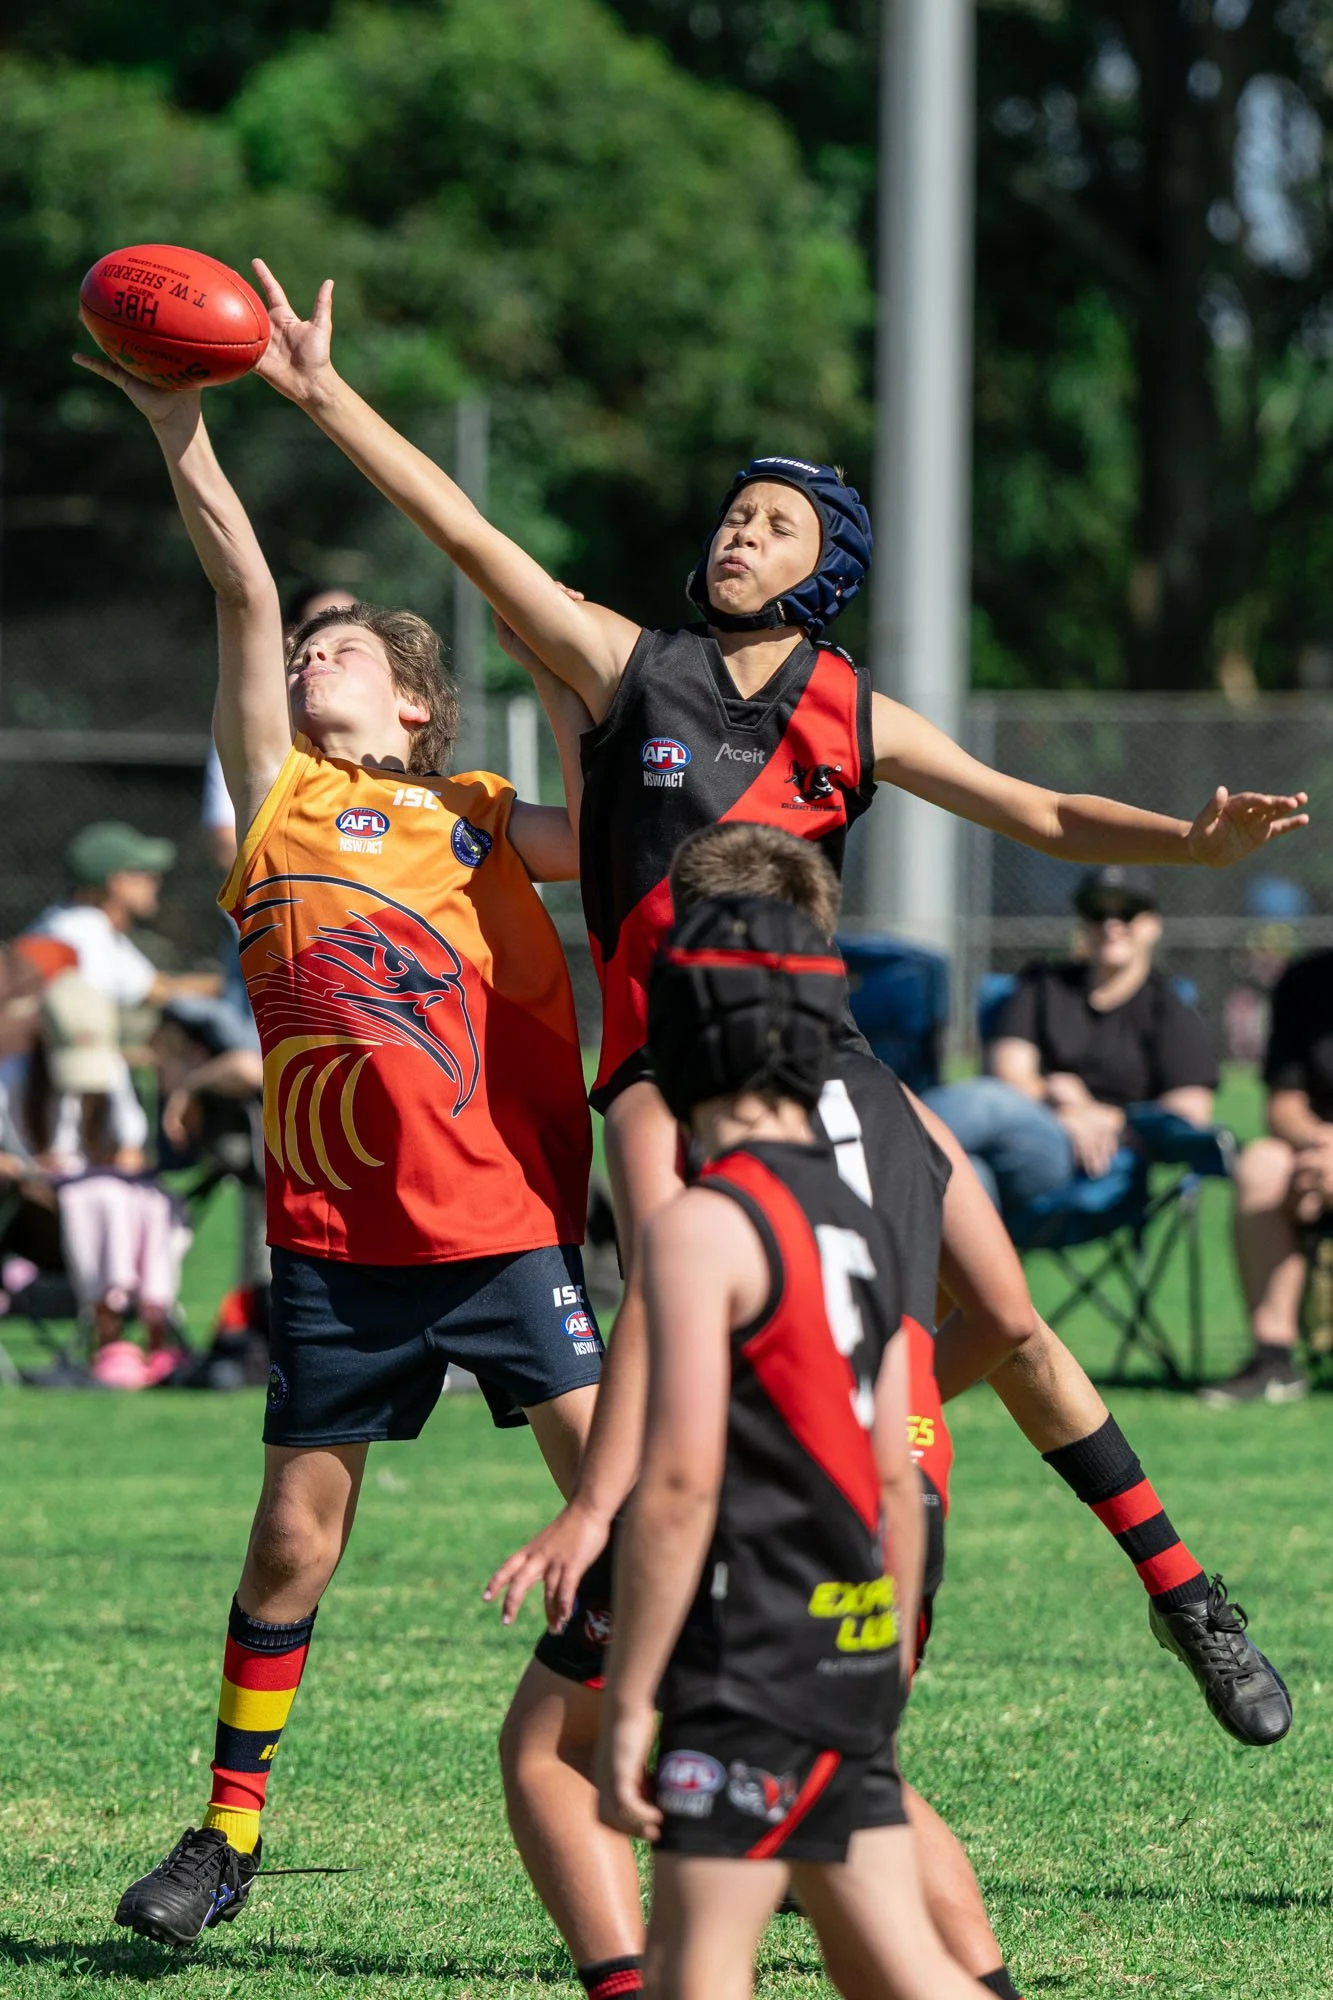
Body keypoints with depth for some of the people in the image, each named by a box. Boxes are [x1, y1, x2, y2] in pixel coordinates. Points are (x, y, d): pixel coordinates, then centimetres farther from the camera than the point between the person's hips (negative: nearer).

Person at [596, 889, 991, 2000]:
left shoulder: (702, 1225, -13)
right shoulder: (861, 1223, 13)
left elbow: (678, 1484, -18)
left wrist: (626, 1708, -15)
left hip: (753, 1662, -8)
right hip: (855, 1657, 8)